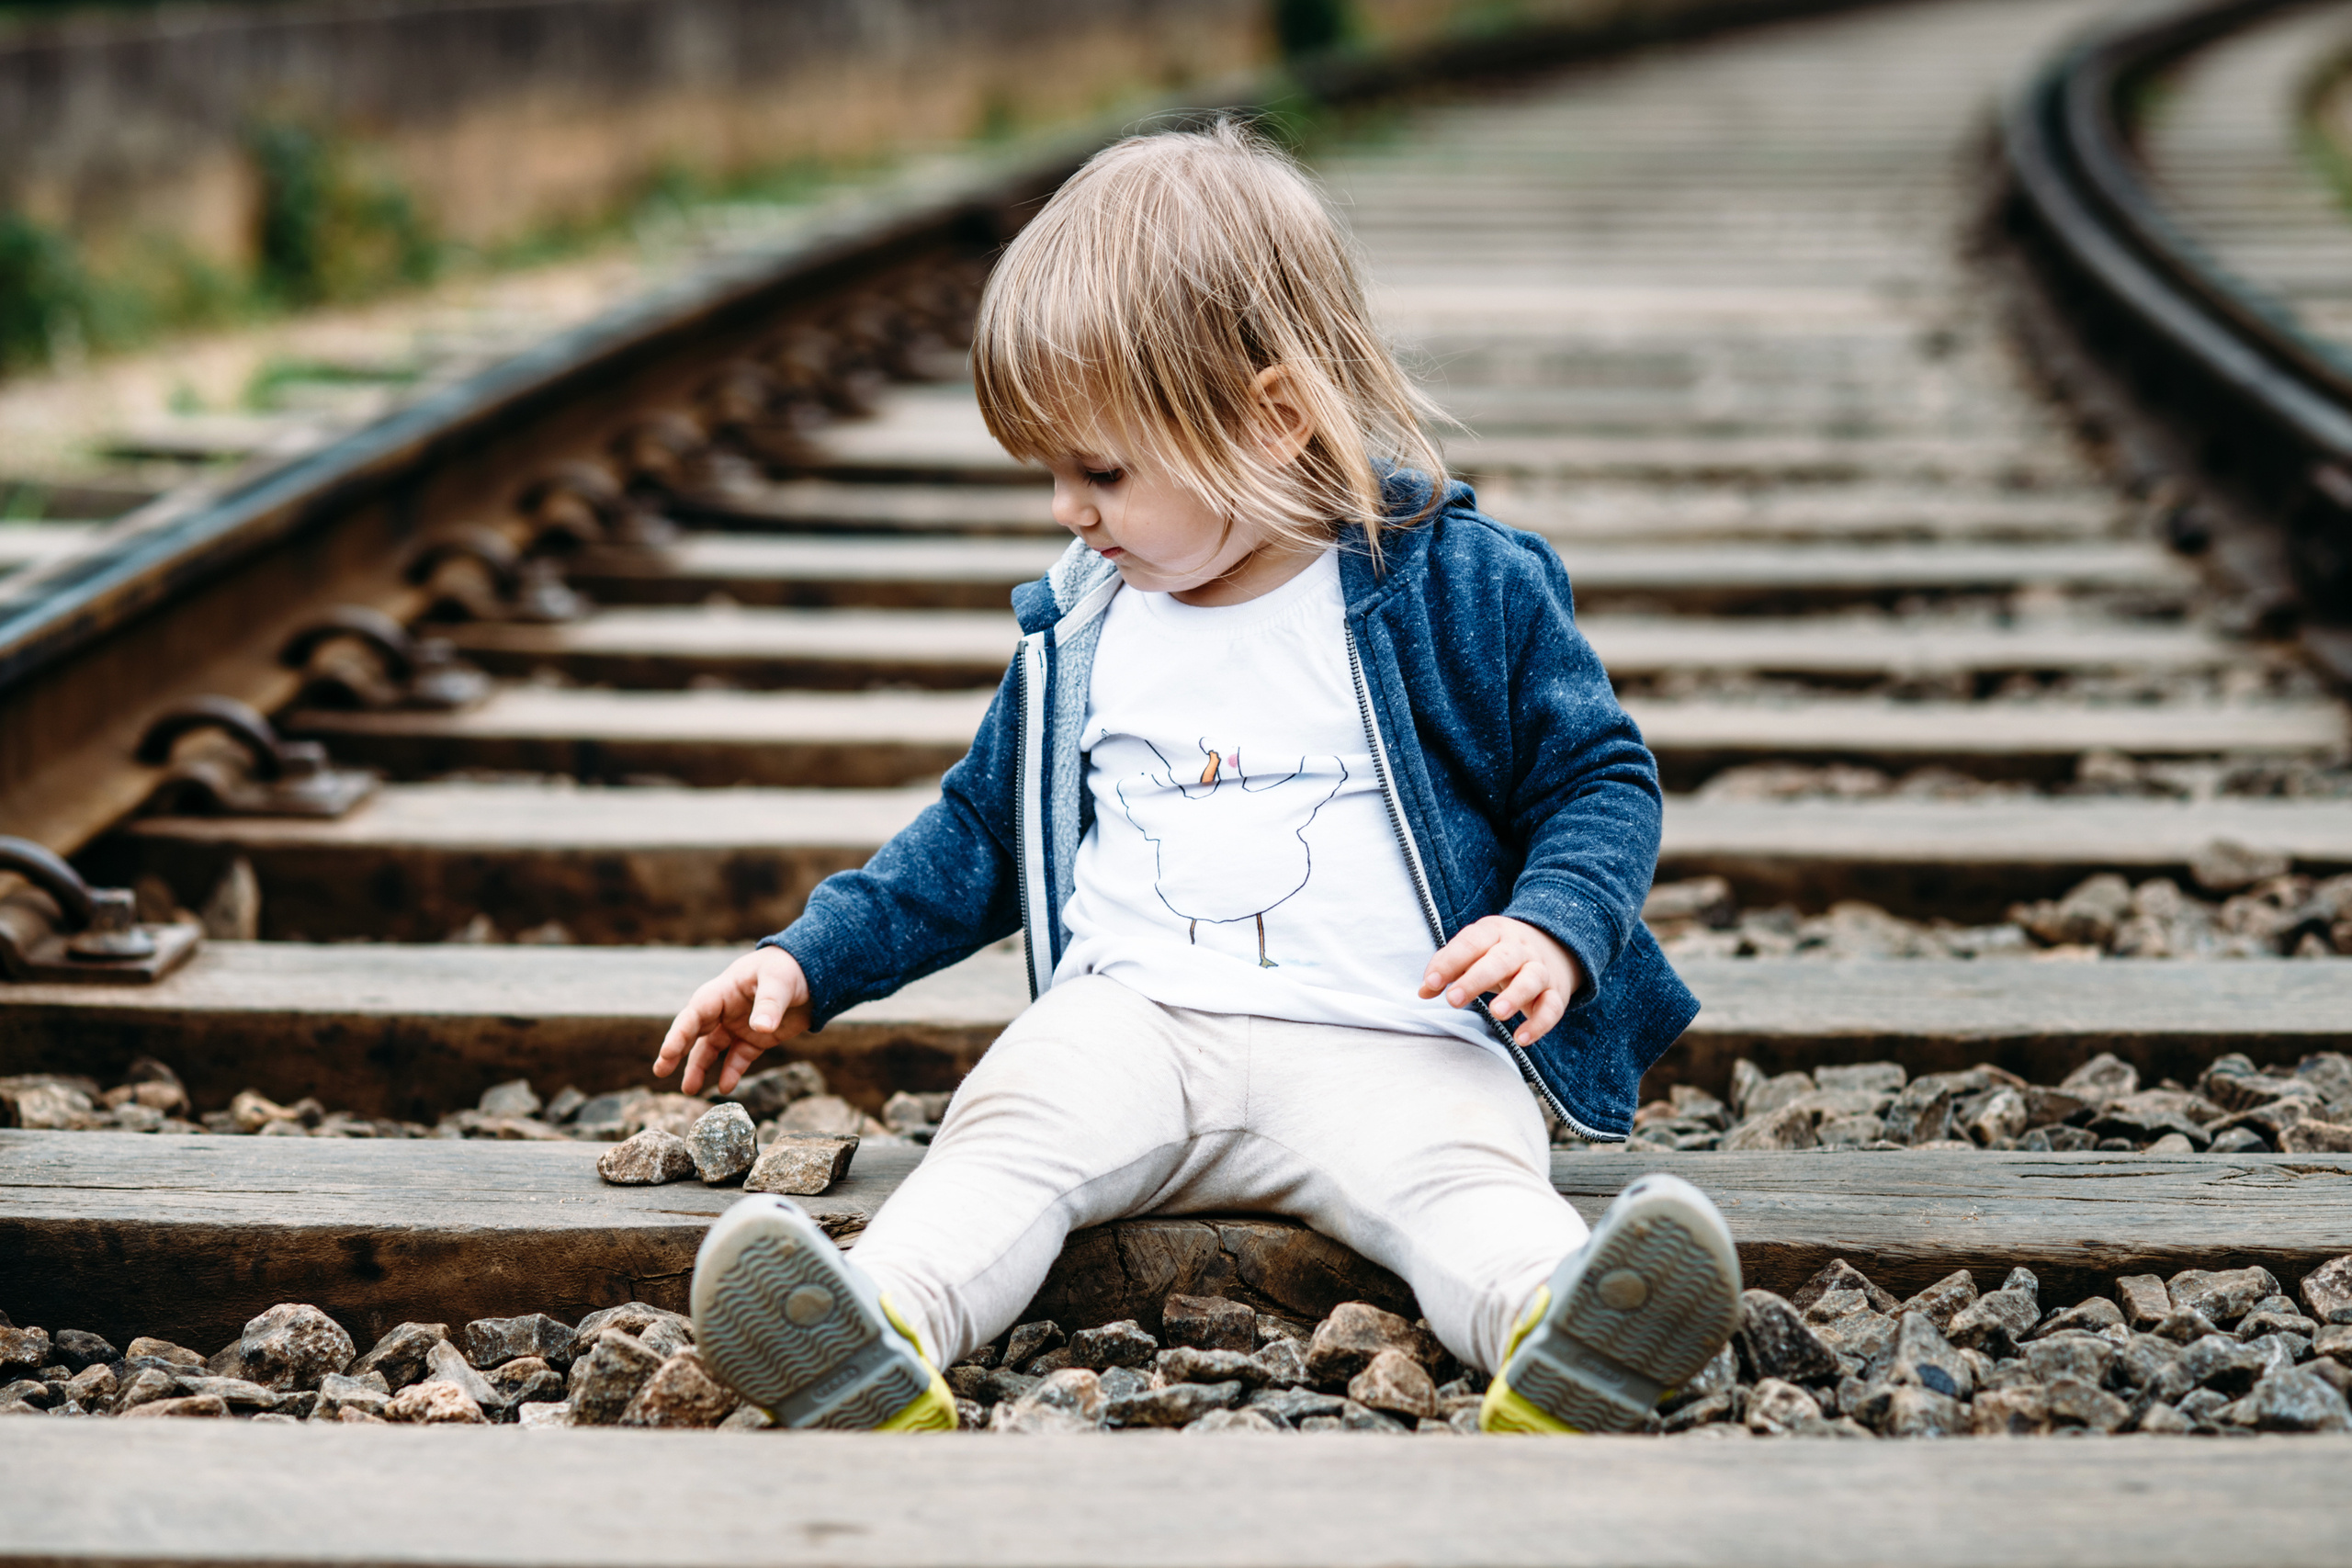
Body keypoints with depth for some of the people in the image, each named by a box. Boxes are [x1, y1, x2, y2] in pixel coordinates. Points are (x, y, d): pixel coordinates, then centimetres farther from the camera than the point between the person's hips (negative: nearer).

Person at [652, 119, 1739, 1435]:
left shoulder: (1462, 587, 3)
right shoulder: (1080, 623, 17)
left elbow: (1600, 777, 8)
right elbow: (983, 828, 28)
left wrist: (1555, 928, -13)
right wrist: (809, 961, 19)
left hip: (1387, 1041, -3)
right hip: (1132, 1018, 3)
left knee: (1463, 1172, -34)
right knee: (1007, 1129, -28)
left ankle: (1555, 1345, -62)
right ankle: (883, 1341, -52)